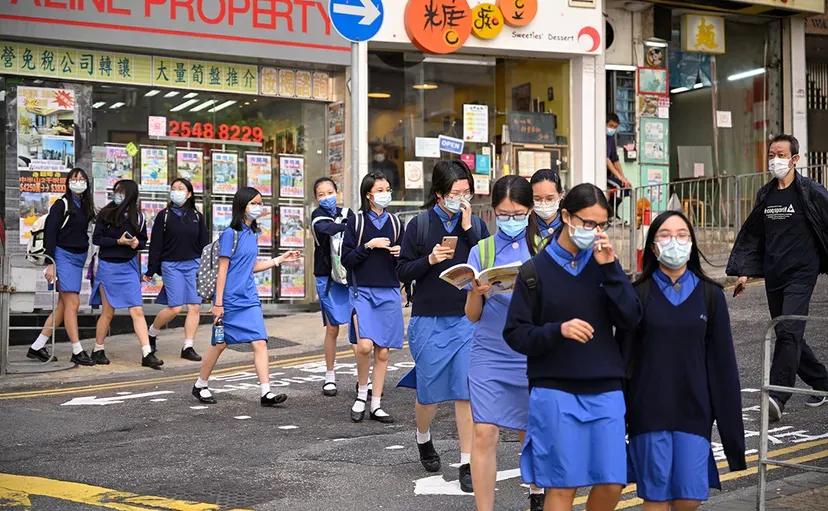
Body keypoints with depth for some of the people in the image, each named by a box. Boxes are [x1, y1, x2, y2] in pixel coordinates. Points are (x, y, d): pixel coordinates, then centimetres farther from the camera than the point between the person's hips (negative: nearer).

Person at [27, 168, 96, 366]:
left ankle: (37, 348, 13)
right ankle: (77, 351, -3)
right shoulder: (62, 204, -6)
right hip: (64, 257, -8)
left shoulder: (85, 206, 14)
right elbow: (50, 234, -10)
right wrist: (50, 263, -15)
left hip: (79, 258, 8)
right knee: (72, 304, -8)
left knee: (63, 306, 7)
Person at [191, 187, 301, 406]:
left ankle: (266, 392, -7)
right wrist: (218, 303, -12)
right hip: (230, 300, -6)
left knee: (260, 342, -6)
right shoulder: (230, 234, -11)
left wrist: (280, 259, 11)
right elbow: (222, 270, -11)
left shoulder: (253, 234, 9)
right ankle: (200, 386, 26)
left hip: (249, 299, 6)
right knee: (220, 344, 7)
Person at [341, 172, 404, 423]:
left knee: (383, 351, 4)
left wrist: (400, 253, -4)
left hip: (389, 292, 4)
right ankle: (361, 393, 4)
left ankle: (376, 405, 13)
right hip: (363, 291, -3)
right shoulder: (356, 221, 1)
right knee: (365, 345, -20)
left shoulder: (395, 222, 11)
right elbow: (346, 259, -3)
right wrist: (369, 246, -14)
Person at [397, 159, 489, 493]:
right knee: (430, 394, 9)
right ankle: (423, 440, 39)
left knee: (466, 393, -2)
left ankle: (467, 463, 7)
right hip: (429, 321, -1)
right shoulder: (420, 224, -2)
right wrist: (430, 259, -17)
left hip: (468, 320, 1)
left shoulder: (476, 224, 3)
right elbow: (403, 272, 0)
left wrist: (468, 229, -12)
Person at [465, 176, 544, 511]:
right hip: (489, 355, 0)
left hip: (531, 355, 0)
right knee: (485, 434, -8)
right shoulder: (482, 251, 2)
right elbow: (473, 315, 1)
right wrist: (476, 293, -20)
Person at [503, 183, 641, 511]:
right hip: (555, 391, -3)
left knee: (611, 484, 5)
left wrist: (609, 269, -11)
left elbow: (631, 319, -2)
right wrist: (558, 330, -19)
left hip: (605, 390, 3)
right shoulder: (536, 270, -1)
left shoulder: (605, 262, 8)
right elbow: (515, 334, -3)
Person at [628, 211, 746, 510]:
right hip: (649, 409, -1)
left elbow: (722, 361, 5)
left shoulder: (709, 295, 4)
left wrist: (731, 427, 3)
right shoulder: (638, 294, 0)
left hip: (693, 409, 1)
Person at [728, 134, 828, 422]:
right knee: (787, 336, 11)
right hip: (773, 276, 7)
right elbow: (752, 235, 17)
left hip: (801, 274, -6)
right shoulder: (765, 195, 12)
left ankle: (777, 397, -18)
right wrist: (744, 271, 11)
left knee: (788, 332, -17)